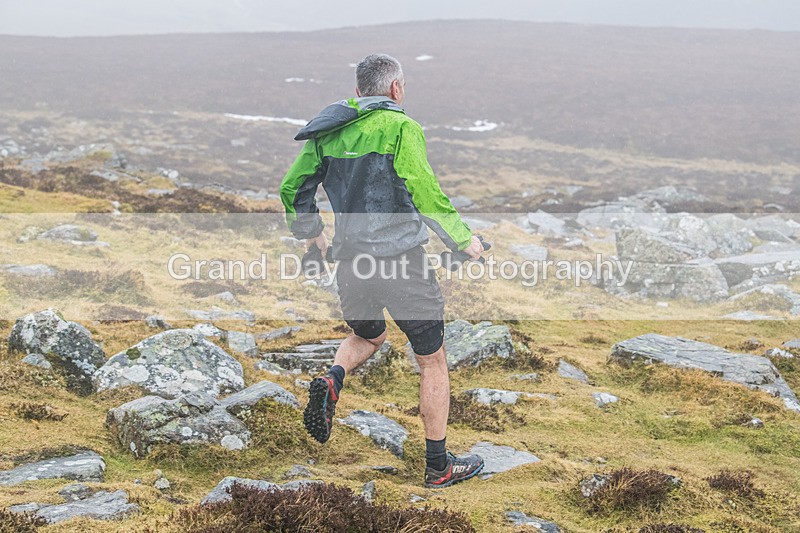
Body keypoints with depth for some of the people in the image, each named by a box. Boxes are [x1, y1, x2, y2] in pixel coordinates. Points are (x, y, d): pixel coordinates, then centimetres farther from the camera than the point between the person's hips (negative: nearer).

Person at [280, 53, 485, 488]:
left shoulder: (329, 133, 7)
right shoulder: (400, 127, -12)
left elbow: (293, 188, 14)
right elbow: (425, 194, -19)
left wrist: (310, 232, 31)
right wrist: (463, 239, -6)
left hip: (351, 261, 6)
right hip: (399, 258, -6)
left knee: (368, 337, 32)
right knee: (433, 362, 10)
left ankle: (331, 382, 0)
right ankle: (438, 466, 16)